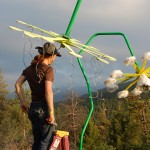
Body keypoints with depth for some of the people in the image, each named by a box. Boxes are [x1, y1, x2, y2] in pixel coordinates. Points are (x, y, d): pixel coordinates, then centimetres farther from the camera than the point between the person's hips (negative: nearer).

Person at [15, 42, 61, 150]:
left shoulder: (30, 68, 9)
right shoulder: (48, 69, -12)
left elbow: (18, 84, 4)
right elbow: (48, 91, -20)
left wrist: (23, 102, 7)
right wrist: (51, 112, -18)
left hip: (33, 108, 7)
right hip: (44, 108, -7)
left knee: (37, 141, 15)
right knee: (46, 141, -1)